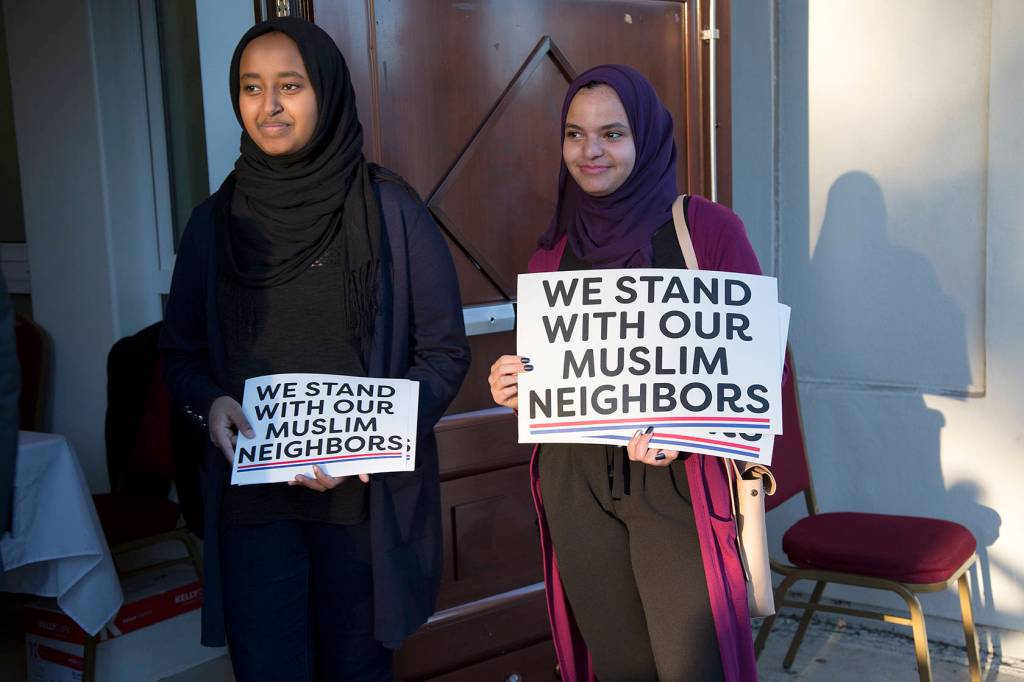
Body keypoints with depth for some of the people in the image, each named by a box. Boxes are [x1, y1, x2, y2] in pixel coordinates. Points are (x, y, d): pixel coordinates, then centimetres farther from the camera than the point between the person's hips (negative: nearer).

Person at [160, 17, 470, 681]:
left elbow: (445, 350, -3)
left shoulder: (392, 210, -5)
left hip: (366, 494, -1)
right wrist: (210, 402, -11)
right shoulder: (217, 220, 5)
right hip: (250, 494, 2)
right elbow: (181, 352, 11)